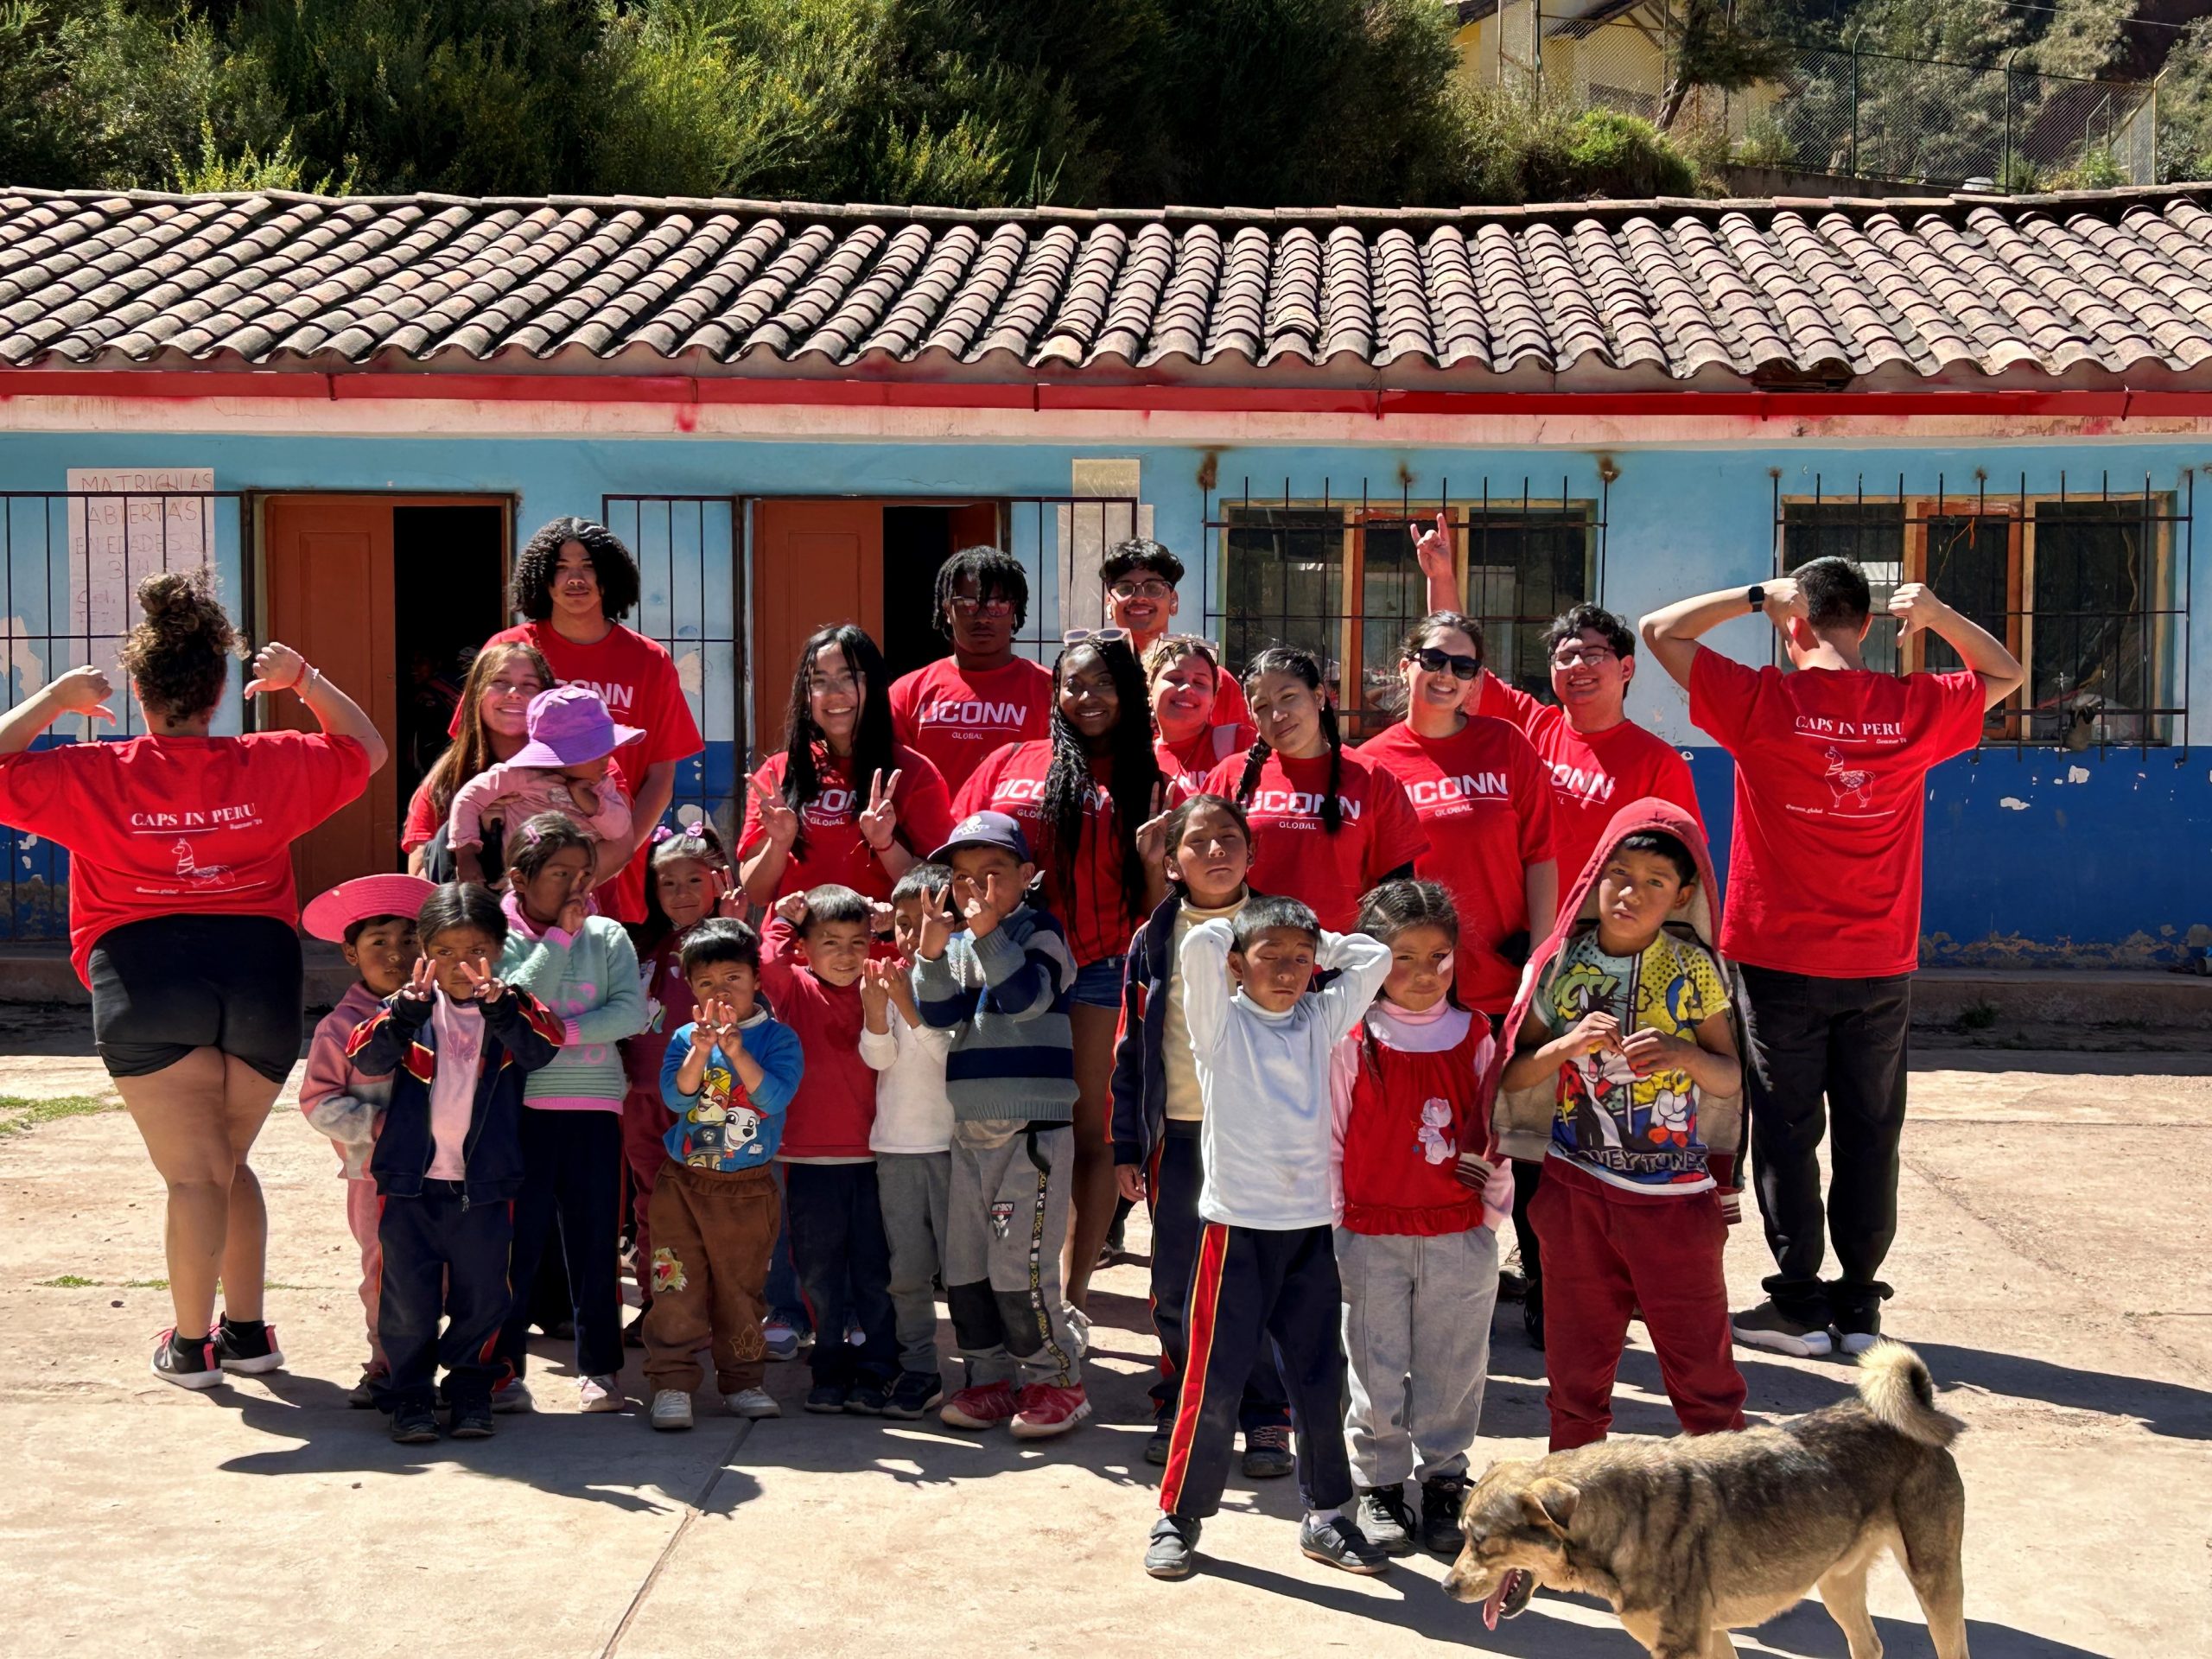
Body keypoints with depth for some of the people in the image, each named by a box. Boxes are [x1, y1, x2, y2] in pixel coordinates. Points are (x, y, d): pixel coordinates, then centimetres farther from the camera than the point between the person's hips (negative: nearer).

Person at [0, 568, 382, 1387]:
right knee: (226, 1163, 19)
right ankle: (246, 1329, 23)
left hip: (146, 979, -3)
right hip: (261, 973, 3)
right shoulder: (270, 765, 3)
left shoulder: (94, 776, -4)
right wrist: (303, 679, 18)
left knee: (193, 1173, 3)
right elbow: (365, 749, 20)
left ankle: (192, 1344, 9)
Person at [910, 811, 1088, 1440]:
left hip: (1033, 1127, -6)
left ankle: (1056, 1380, 6)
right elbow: (940, 1014, -1)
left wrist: (989, 934, -27)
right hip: (968, 1129, 6)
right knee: (963, 1265, 9)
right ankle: (991, 1379, 21)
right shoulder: (956, 941, 12)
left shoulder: (1040, 932, -3)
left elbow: (1027, 997, -19)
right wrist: (931, 953, -17)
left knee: (1020, 1267, -9)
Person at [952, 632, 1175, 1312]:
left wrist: (1153, 857, -15)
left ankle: (1073, 1290, 10)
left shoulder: (1149, 783, 7)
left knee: (1087, 1129, 2)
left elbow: (1155, 911, 4)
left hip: (1097, 970, -1)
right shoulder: (1011, 765, 11)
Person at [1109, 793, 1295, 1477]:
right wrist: (1127, 1146, 6)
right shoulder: (1155, 942, 6)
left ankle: (1267, 1419, 12)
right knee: (1175, 1286, 7)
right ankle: (1178, 1408, 23)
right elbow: (1131, 1048, 9)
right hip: (1179, 1132, 2)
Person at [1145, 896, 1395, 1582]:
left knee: (1319, 1378, 9)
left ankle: (1325, 1514, 22)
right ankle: (1178, 1516, 12)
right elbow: (1200, 944, -16)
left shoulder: (1321, 1020, 10)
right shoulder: (1221, 1024, -2)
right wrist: (1237, 930, 3)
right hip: (1236, 1224, -4)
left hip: (1310, 1226, 4)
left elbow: (1375, 957, 8)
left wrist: (1318, 946, 11)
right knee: (1215, 1381, -1)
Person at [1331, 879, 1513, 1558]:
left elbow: (1492, 1132, 11)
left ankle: (1443, 1482, 23)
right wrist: (1330, 1224, -2)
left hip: (1460, 1234, 2)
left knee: (1453, 1367, 8)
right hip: (1372, 1235, -2)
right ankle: (1378, 1485, 20)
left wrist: (1496, 1203, 9)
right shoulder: (1353, 1041, -5)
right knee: (1376, 1368, 5)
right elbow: (1329, 1138, -1)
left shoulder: (1474, 1036, 4)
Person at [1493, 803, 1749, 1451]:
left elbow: (1731, 1078, 0)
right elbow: (1511, 1076, 0)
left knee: (1700, 1361, 3)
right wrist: (1568, 1044, -17)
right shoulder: (1560, 966, -1)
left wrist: (1684, 1054, -20)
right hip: (1575, 1191, 2)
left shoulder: (1693, 969, -3)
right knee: (1576, 1362, 11)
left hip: (1675, 1194, -1)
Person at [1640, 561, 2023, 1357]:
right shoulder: (1915, 709, -3)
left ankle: (1800, 1305, 9)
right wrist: (1937, 616, 3)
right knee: (1869, 1137, 10)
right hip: (1882, 965, 3)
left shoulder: (1765, 702, -12)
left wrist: (1757, 595, -3)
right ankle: (1860, 1307, 15)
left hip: (1781, 962, -2)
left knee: (1787, 1134, 6)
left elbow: (1659, 630, -6)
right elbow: (2006, 675, 16)